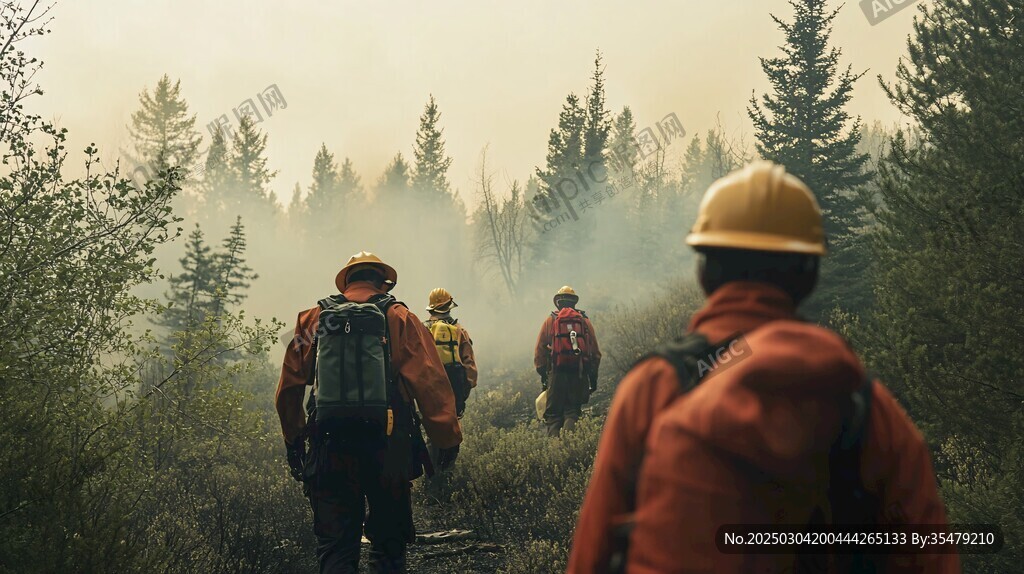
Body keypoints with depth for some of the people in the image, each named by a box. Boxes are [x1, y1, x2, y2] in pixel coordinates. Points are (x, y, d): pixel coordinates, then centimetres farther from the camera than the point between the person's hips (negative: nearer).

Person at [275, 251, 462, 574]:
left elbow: (289, 387, 10)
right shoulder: (399, 319, 1)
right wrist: (448, 439, -2)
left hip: (329, 447, 1)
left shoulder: (313, 320, 8)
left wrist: (294, 440, 19)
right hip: (387, 448, -1)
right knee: (389, 545, 12)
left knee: (335, 548, 6)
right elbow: (431, 383, -6)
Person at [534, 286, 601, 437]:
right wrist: (593, 377, 15)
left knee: (553, 414, 4)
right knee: (572, 413, 5)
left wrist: (542, 374, 7)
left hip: (557, 373, -1)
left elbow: (539, 351, 3)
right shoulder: (585, 321, 11)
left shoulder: (550, 321, 8)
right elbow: (595, 353, 10)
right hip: (579, 375, 1)